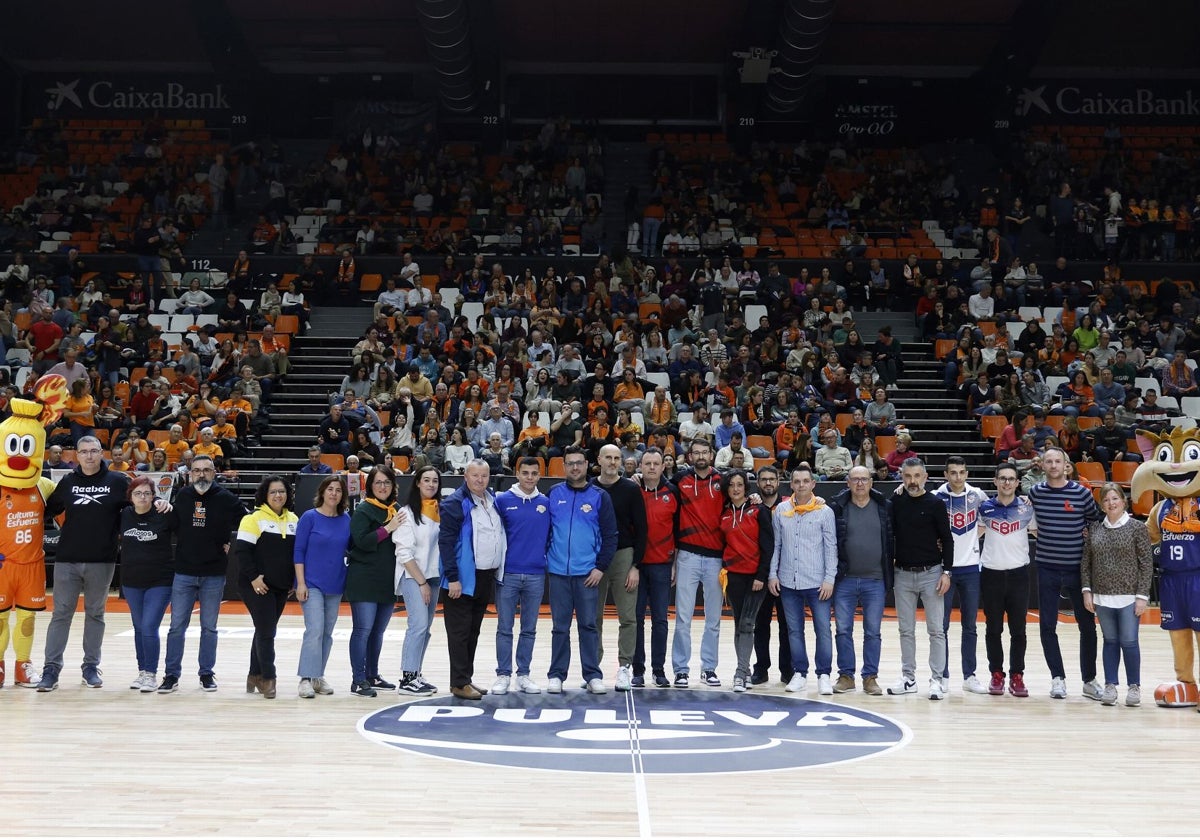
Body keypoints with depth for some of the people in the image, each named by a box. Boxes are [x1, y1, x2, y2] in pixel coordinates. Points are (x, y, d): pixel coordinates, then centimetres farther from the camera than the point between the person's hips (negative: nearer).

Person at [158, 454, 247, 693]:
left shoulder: (226, 498, -5)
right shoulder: (182, 496, 2)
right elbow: (173, 524, 14)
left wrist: (230, 543, -2)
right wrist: (185, 544, 5)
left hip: (214, 574, -1)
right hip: (183, 572, 1)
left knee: (209, 627, 8)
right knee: (177, 626, 3)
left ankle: (206, 674, 18)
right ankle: (172, 675, 11)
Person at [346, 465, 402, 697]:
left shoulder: (396, 511, 14)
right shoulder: (363, 511, -5)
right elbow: (362, 541, -18)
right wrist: (388, 529, -18)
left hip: (388, 581, 7)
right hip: (364, 581, -7)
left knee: (378, 632, 14)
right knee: (363, 630, -7)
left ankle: (372, 676, 24)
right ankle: (358, 681, -4)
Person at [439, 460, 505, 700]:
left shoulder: (493, 501, 11)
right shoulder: (455, 503, -11)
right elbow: (446, 542, -15)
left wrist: (497, 571, 13)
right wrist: (452, 578, -20)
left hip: (486, 578, 7)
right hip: (463, 578, -7)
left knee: (473, 632, 14)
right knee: (460, 632, -1)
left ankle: (467, 678, 23)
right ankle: (459, 683, 4)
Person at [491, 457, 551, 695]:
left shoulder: (546, 503, 5)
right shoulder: (503, 500, 0)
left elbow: (552, 536, 10)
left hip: (536, 575, 2)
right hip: (508, 574, -2)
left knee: (529, 629, 8)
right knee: (504, 628, 3)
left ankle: (523, 674, 17)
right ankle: (503, 675, 11)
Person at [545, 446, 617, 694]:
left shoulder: (600, 497, 2)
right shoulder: (554, 494, 5)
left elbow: (610, 535, 1)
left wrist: (601, 567, -6)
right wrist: (543, 560, 2)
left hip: (587, 573, -1)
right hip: (558, 572, 1)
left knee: (588, 625, 4)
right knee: (560, 627, 7)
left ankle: (593, 675, 11)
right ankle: (556, 675, 15)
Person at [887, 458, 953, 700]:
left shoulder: (935, 504, -4)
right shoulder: (896, 503, 4)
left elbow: (947, 539, -3)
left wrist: (946, 571, -9)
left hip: (931, 573, -3)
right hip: (903, 574, 3)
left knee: (936, 630, 0)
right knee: (906, 630, 9)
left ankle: (936, 680, 6)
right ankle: (908, 678, 17)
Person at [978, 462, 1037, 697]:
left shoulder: (1027, 507, 1)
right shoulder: (985, 507, 2)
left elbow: (1038, 533, 10)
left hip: (1018, 572, 0)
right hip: (991, 573, 1)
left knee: (1018, 629, 3)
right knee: (993, 628, 7)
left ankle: (1017, 676, 11)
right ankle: (996, 675, 16)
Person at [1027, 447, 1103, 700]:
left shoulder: (1082, 493, -4)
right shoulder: (1035, 492, 0)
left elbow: (1096, 523, 9)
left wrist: (1090, 547, 4)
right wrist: (1042, 536, 6)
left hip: (1077, 568, -1)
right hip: (1046, 568, 1)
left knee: (1087, 624, 5)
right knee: (1047, 625, 3)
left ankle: (1089, 680, 18)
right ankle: (1058, 678, 15)